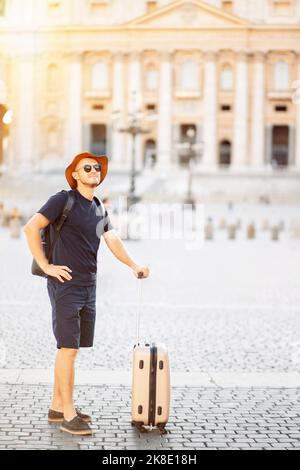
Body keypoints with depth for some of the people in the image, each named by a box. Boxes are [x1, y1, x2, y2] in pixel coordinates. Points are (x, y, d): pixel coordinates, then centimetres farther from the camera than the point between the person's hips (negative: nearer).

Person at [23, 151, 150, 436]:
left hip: (89, 285, 8)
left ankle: (57, 407, 22)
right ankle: (68, 415, 0)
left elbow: (113, 241, 8)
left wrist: (134, 266, -8)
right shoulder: (63, 200, -6)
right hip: (65, 283, -8)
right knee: (68, 348, -7)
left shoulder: (99, 210, 16)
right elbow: (31, 228, -12)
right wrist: (45, 266, -14)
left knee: (71, 348, 12)